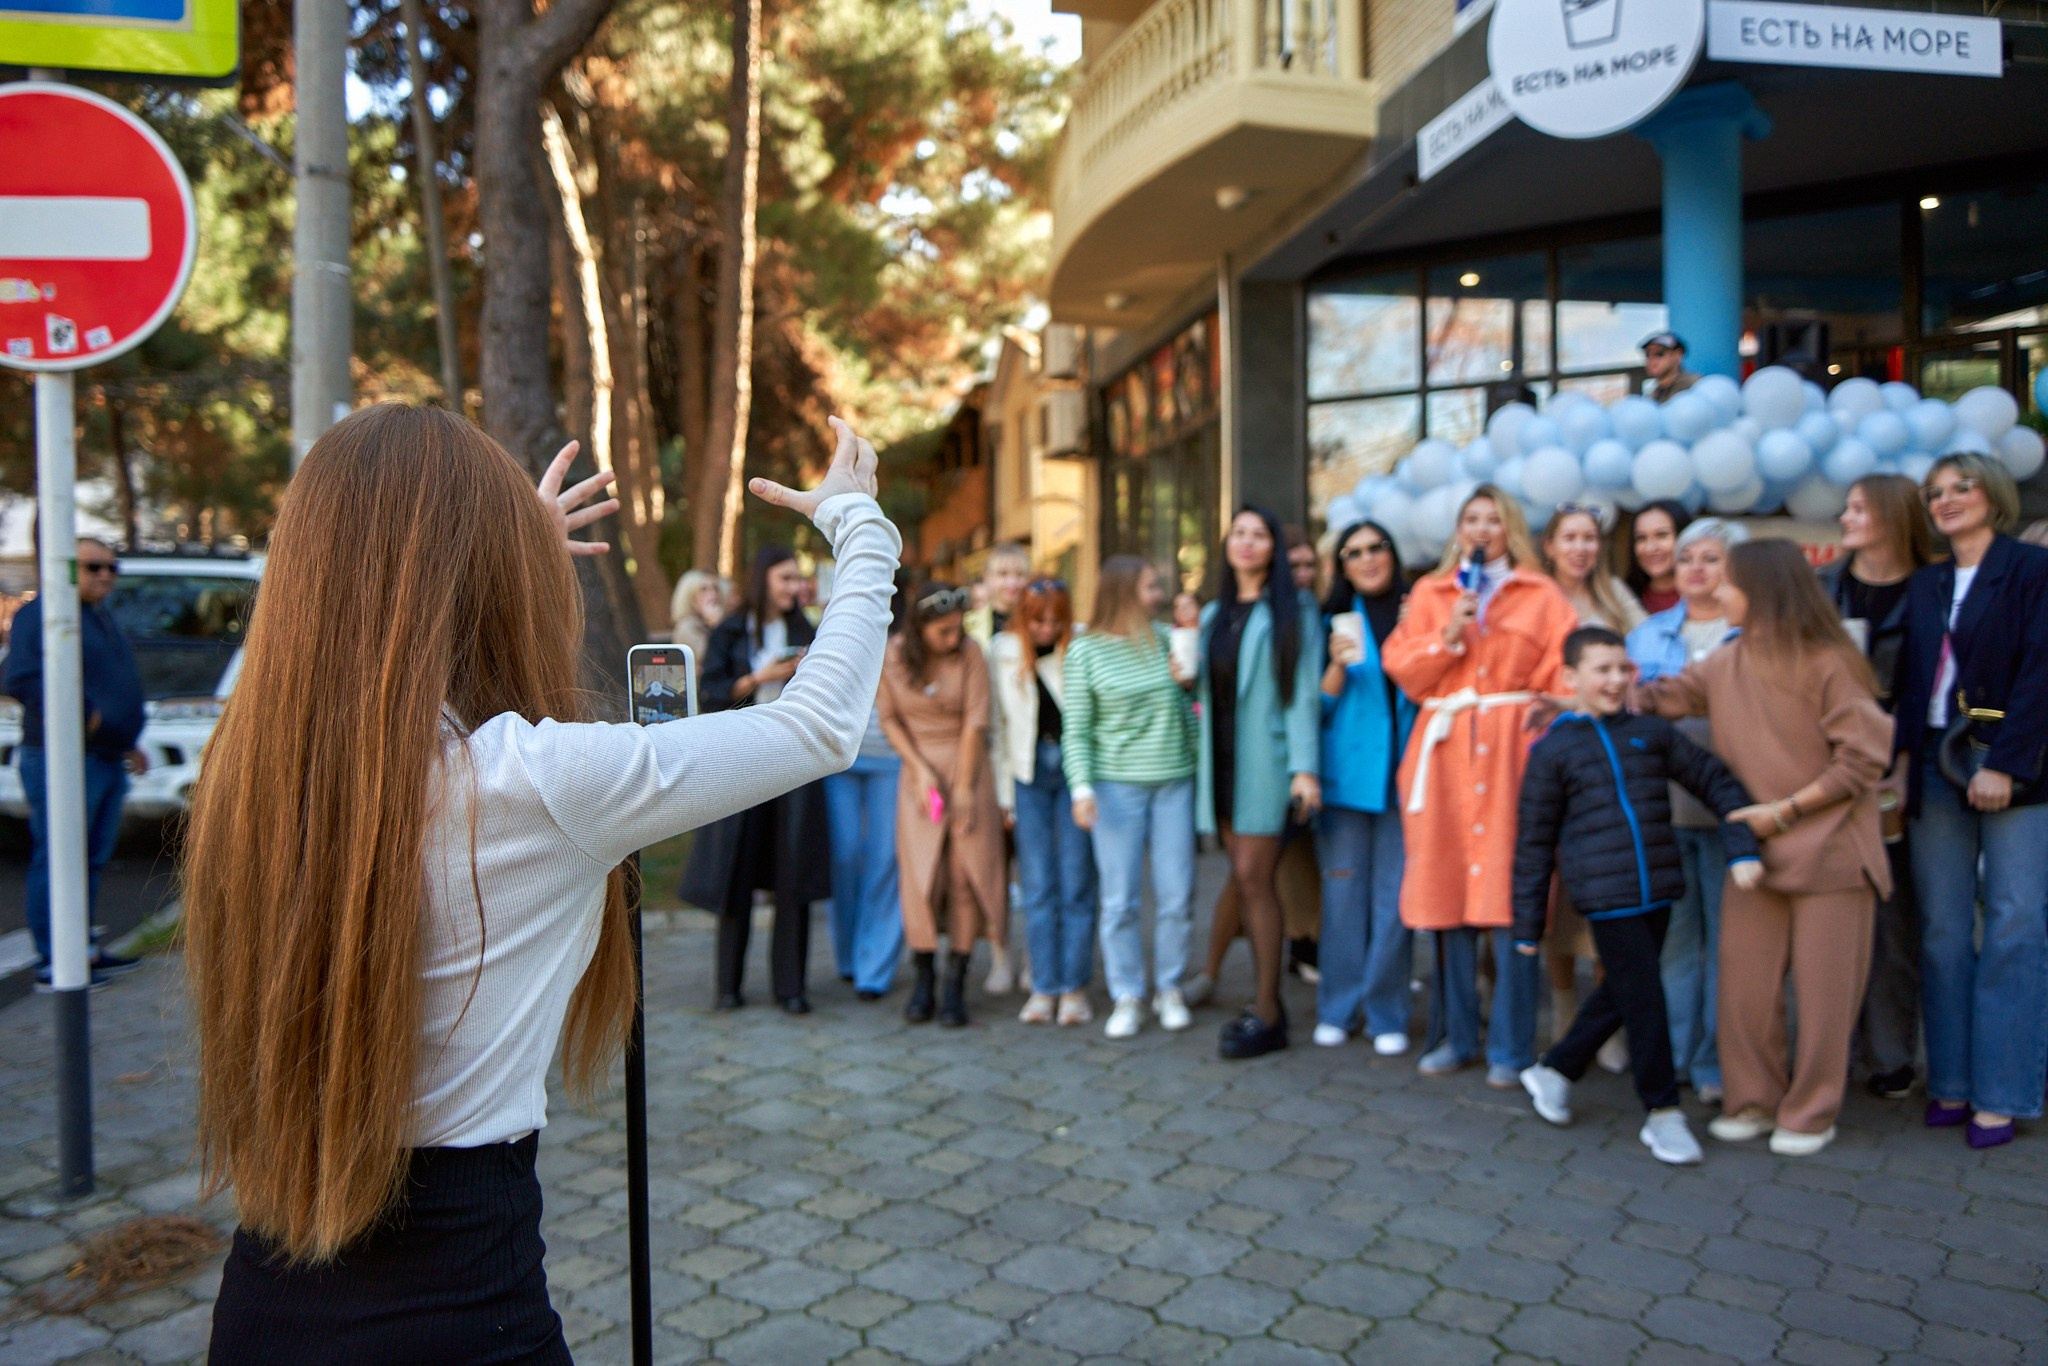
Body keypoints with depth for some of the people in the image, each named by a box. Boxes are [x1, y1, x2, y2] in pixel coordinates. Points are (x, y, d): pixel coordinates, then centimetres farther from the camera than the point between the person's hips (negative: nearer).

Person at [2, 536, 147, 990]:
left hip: (106, 761, 9)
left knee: (91, 860, 14)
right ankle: (52, 965, 1)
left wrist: (127, 745, 24)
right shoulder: (41, 613, -9)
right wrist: (85, 715, -21)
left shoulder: (102, 616, 21)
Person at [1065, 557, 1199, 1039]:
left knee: (1176, 896, 4)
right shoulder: (1085, 651, -2)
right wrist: (1081, 787, -13)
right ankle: (1127, 997, 15)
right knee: (1120, 900, 1)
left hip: (1174, 782, 3)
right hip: (1116, 785, -3)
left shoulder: (1166, 639, 7)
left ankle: (1170, 990, 21)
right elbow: (1075, 729, -4)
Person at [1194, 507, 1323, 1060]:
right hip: (1221, 760, 5)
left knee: (1253, 877, -9)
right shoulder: (1212, 615, 16)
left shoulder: (1293, 610, -1)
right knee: (1247, 879, 7)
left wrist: (1305, 768, -15)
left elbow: (1304, 692, -8)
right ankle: (1266, 999, 15)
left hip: (1266, 759, -5)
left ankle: (1267, 1014, -1)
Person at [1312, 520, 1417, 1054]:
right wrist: (1338, 664, -13)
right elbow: (1320, 706, 5)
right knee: (1343, 889, 4)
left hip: (1401, 771, 0)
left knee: (1394, 895, 1)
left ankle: (1387, 1015, 11)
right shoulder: (1336, 622, 7)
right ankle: (1338, 1008, 16)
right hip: (1347, 773, 0)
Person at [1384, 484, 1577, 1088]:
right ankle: (1456, 1036, 16)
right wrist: (1448, 637, -6)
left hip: (1512, 750, -2)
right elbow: (1401, 667, 8)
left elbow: (1562, 676, 1)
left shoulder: (1542, 597, 11)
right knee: (1448, 898, 3)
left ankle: (1511, 1048, 4)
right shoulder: (1430, 592, 17)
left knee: (1509, 902, -6)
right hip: (1445, 752, 2)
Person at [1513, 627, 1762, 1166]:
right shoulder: (1552, 750, 0)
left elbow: (1715, 781, 13)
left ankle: (1554, 1070, 31)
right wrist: (1528, 925, 2)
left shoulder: (1652, 732, 9)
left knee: (1620, 992, 13)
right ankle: (1663, 1112, 11)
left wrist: (1742, 849, -1)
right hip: (1605, 893, -5)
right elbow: (1533, 842, 2)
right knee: (1644, 998, -4)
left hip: (1657, 888, 5)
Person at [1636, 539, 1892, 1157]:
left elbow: (1863, 758, -12)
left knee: (1824, 988, 5)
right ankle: (1753, 1101, 22)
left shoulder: (1827, 663, -12)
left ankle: (1811, 1113, 19)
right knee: (1744, 982, 7)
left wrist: (1784, 811, -15)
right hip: (1755, 849, 5)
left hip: (1830, 847, -5)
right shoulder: (1726, 663, 3)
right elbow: (1660, 698, 10)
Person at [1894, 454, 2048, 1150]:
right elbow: (1909, 681, 11)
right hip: (1937, 770, 5)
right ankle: (1951, 1081, 10)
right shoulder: (1925, 584, 16)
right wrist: (1904, 760, 0)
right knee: (1942, 931, 4)